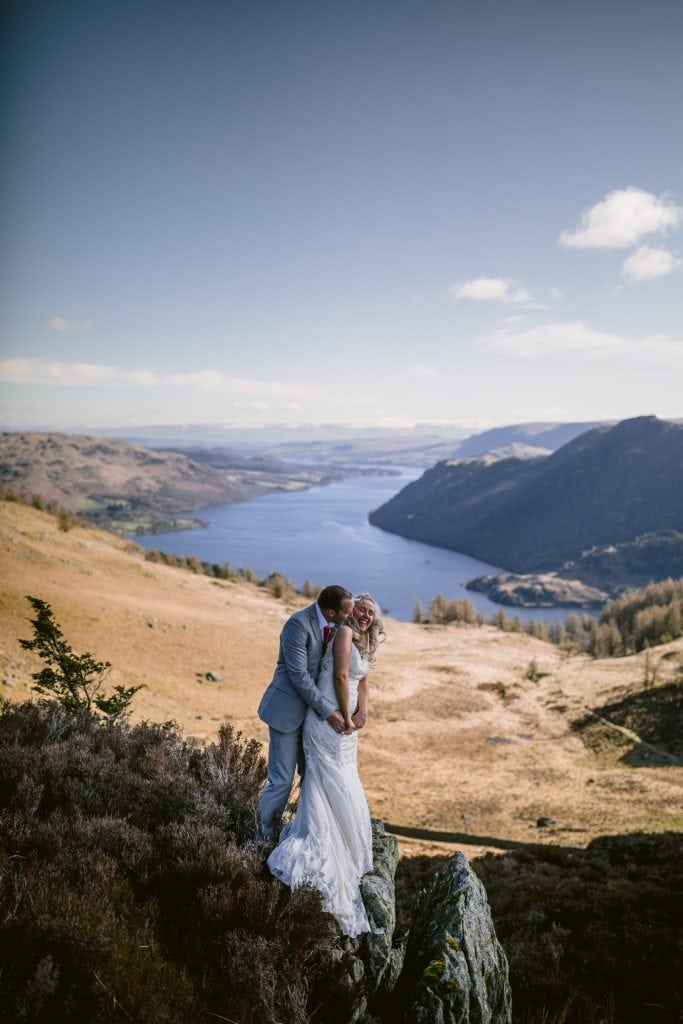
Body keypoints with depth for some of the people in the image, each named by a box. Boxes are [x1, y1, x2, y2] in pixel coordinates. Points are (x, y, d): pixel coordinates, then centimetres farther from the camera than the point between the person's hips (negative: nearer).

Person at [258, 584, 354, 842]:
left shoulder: (331, 624, 1)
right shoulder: (298, 624, -23)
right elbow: (298, 675, -23)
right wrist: (327, 711, -21)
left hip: (311, 709, 8)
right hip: (288, 710, -7)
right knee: (282, 781, 0)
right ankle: (264, 838, 19)